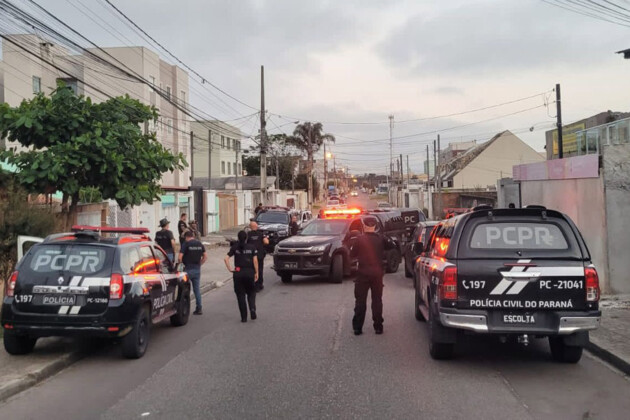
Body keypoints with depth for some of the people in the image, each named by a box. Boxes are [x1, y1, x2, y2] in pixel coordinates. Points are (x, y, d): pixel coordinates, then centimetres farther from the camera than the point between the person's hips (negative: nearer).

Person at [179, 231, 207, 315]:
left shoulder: (186, 244, -9)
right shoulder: (200, 244, 7)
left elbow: (180, 257, -15)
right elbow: (205, 256, 8)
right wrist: (199, 264, 12)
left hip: (188, 269, -5)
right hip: (197, 269, 5)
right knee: (197, 289, 9)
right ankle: (199, 308, 9)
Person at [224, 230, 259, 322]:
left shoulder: (234, 247, 3)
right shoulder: (252, 247, 1)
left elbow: (226, 258, -7)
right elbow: (255, 261, -4)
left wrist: (230, 269, -1)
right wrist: (256, 273, 2)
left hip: (238, 273, 0)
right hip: (250, 272, 0)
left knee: (240, 295, 8)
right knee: (251, 293, 17)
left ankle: (244, 317, 8)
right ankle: (252, 308, -8)